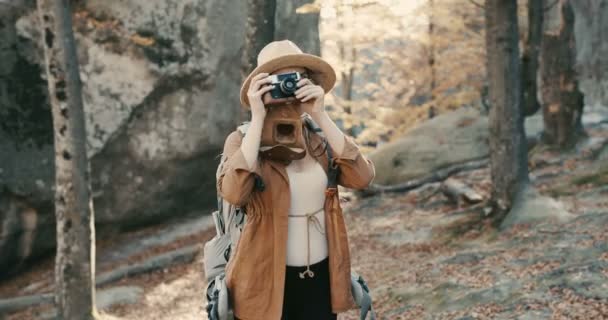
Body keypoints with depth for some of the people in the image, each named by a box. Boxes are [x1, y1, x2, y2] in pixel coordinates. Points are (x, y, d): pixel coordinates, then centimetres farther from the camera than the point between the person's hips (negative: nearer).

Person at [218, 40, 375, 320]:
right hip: (266, 281, -3)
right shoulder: (242, 140, -7)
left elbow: (362, 177, -14)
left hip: (320, 278, 3)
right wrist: (258, 118, -24)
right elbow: (233, 193, -26)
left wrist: (320, 115, -19)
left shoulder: (321, 141, 3)